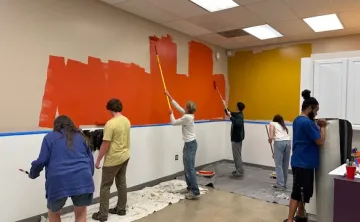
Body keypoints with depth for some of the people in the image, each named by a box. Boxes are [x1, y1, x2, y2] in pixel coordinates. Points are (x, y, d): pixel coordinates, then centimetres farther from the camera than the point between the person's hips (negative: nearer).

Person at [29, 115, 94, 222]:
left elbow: (42, 161, 4)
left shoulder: (50, 137, 11)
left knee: (53, 212, 25)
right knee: (81, 212, 18)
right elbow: (91, 159, 16)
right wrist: (89, 176, 27)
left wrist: (33, 174, 23)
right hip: (82, 178, 2)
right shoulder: (81, 136, 18)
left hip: (59, 181, -1)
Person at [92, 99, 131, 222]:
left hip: (113, 159, -7)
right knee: (121, 183, 17)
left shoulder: (110, 123, -20)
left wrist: (98, 160, -10)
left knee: (105, 186, 5)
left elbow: (105, 144, -19)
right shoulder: (127, 121, 3)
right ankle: (121, 208, 29)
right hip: (125, 156, 8)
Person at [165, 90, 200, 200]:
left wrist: (171, 113, 10)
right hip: (188, 144, 10)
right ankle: (190, 188, 26)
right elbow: (177, 106, 17)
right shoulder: (188, 115, 7)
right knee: (187, 168, 16)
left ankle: (195, 192, -3)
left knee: (190, 168, -7)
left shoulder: (187, 117, -20)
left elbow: (173, 122, -9)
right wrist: (169, 96, 22)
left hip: (190, 145, -10)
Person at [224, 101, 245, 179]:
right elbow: (229, 113, 26)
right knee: (237, 155, 17)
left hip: (237, 138, -10)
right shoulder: (237, 114, 8)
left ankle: (239, 173, -2)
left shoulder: (239, 116, -20)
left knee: (237, 155, -6)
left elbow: (237, 123, -42)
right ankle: (239, 170, 27)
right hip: (237, 137, 10)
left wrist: (230, 116, -39)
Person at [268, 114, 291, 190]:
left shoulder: (272, 123, 15)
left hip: (279, 142, -6)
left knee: (278, 165, 1)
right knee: (285, 165, 13)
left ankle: (280, 185, 2)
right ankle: (284, 184, 21)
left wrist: (270, 140, 22)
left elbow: (271, 136, 0)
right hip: (288, 142, 6)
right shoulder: (283, 126, 32)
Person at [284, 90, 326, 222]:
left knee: (302, 191, 20)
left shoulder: (297, 120, 11)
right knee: (298, 192, -4)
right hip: (304, 163, -10)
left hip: (299, 161, 10)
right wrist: (322, 127, -5)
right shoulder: (307, 122, -20)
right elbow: (320, 142, -17)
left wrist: (316, 126, 7)